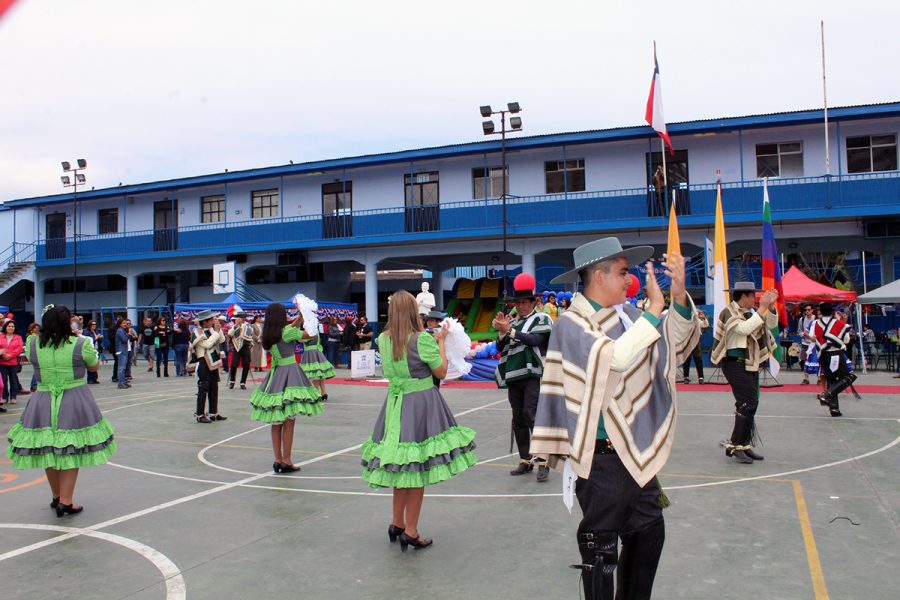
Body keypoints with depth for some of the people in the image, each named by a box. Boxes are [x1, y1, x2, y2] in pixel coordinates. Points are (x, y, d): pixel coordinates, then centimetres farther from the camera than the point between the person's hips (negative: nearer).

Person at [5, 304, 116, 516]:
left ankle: (56, 497, 30)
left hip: (43, 403, 4)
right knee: (71, 451, 4)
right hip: (74, 403, -3)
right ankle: (66, 501, 3)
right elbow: (94, 366, 4)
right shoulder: (80, 344, -12)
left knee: (48, 449, 16)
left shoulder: (33, 345, -3)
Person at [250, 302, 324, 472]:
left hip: (274, 375, 7)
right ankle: (286, 462, 1)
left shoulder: (268, 335, 8)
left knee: (276, 422, 10)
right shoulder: (287, 332, -12)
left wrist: (300, 316, 21)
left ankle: (278, 460, 15)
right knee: (288, 422, -2)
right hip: (290, 373, -7)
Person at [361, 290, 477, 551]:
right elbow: (442, 372, -5)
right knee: (418, 470, 3)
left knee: (401, 467, 18)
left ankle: (397, 523, 28)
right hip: (422, 405, -6)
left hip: (395, 406, 6)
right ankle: (411, 532, 11)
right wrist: (441, 341, 4)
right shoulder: (422, 339, -14)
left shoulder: (383, 339, 3)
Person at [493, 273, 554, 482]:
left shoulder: (541, 319, 0)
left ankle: (543, 462, -10)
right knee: (518, 420, 7)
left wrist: (510, 330, -22)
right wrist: (502, 332, -7)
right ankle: (525, 461, 16)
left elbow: (535, 339, -18)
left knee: (531, 414, -16)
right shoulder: (512, 322, 16)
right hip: (514, 376, 6)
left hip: (533, 374, -6)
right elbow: (500, 348, 11)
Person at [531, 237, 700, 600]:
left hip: (636, 451, 7)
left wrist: (679, 296, -12)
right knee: (601, 546, 6)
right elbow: (613, 357, -30)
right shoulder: (570, 324, -14)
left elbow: (678, 340, 5)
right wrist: (654, 310, -24)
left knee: (650, 532, 21)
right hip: (600, 456, -7)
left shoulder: (625, 314, 5)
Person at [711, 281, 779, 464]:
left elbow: (771, 324, 14)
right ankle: (734, 445, -9)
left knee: (750, 405, 10)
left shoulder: (751, 313, 13)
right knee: (748, 403, -15)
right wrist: (761, 309, -21)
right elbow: (744, 328, -26)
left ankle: (745, 445, 16)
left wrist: (770, 307, -1)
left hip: (751, 365, 9)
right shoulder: (729, 312, -10)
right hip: (735, 364, -9)